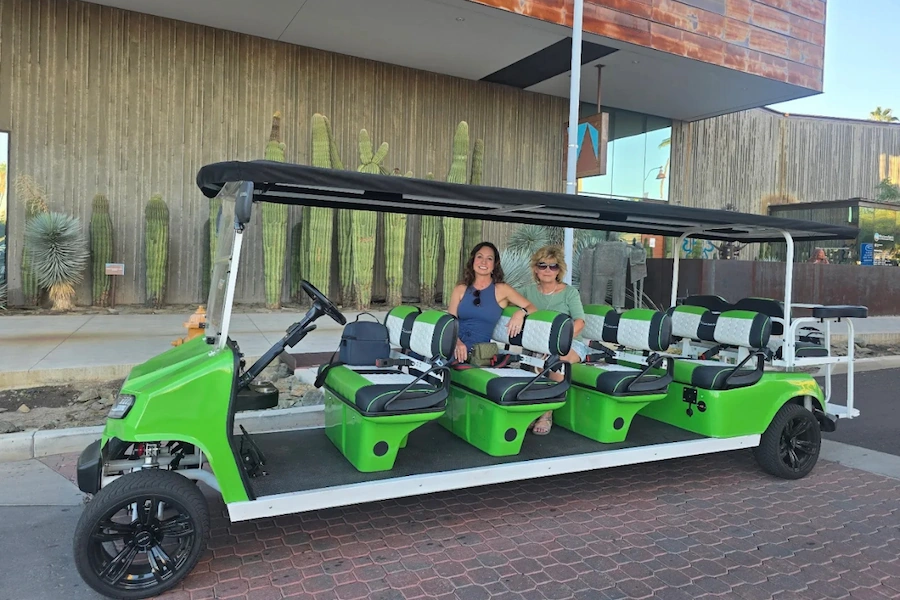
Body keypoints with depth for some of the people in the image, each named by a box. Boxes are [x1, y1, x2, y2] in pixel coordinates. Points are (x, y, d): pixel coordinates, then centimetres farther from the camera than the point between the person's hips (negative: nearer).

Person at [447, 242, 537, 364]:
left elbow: (532, 308, 6)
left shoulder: (502, 289, 6)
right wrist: (457, 342, -16)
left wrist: (521, 313, -17)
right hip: (456, 348, 2)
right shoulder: (460, 290, 11)